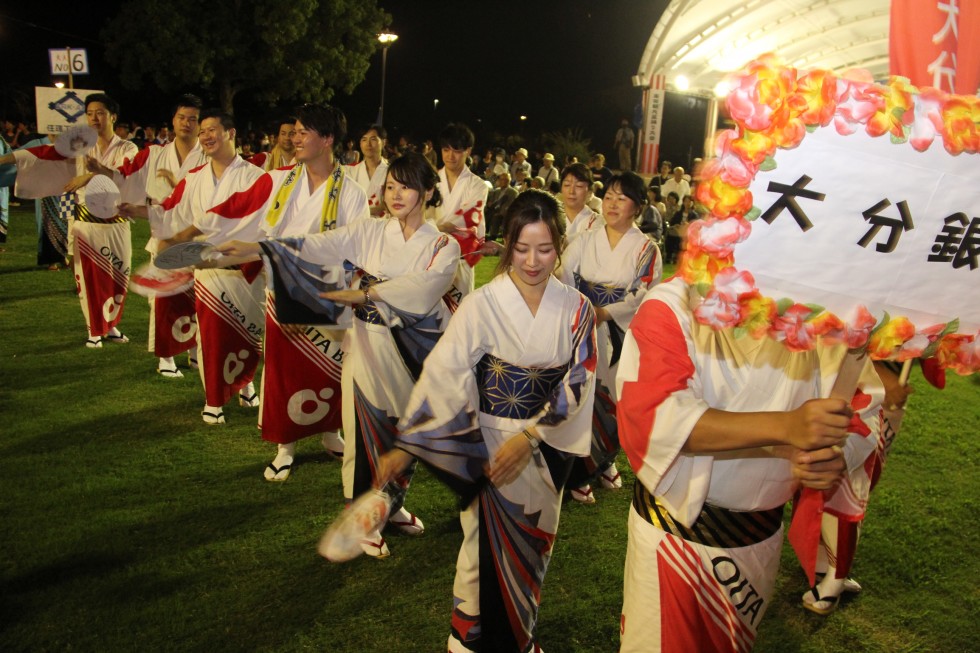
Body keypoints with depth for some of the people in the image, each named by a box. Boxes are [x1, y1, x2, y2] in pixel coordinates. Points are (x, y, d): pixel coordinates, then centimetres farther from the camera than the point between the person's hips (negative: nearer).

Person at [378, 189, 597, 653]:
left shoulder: (576, 310, -5)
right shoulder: (481, 305, -14)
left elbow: (576, 385, -7)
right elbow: (441, 374, -17)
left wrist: (530, 436, -18)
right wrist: (405, 446, -22)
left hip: (547, 449, 3)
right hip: (487, 445, -3)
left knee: (531, 546, 20)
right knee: (488, 549, 8)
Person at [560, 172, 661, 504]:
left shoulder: (646, 249, 0)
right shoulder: (585, 241, 6)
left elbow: (642, 295, -11)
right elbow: (564, 280, -2)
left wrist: (602, 313, -20)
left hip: (620, 336, -1)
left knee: (614, 400, 7)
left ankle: (603, 460, 33)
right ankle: (580, 473, 16)